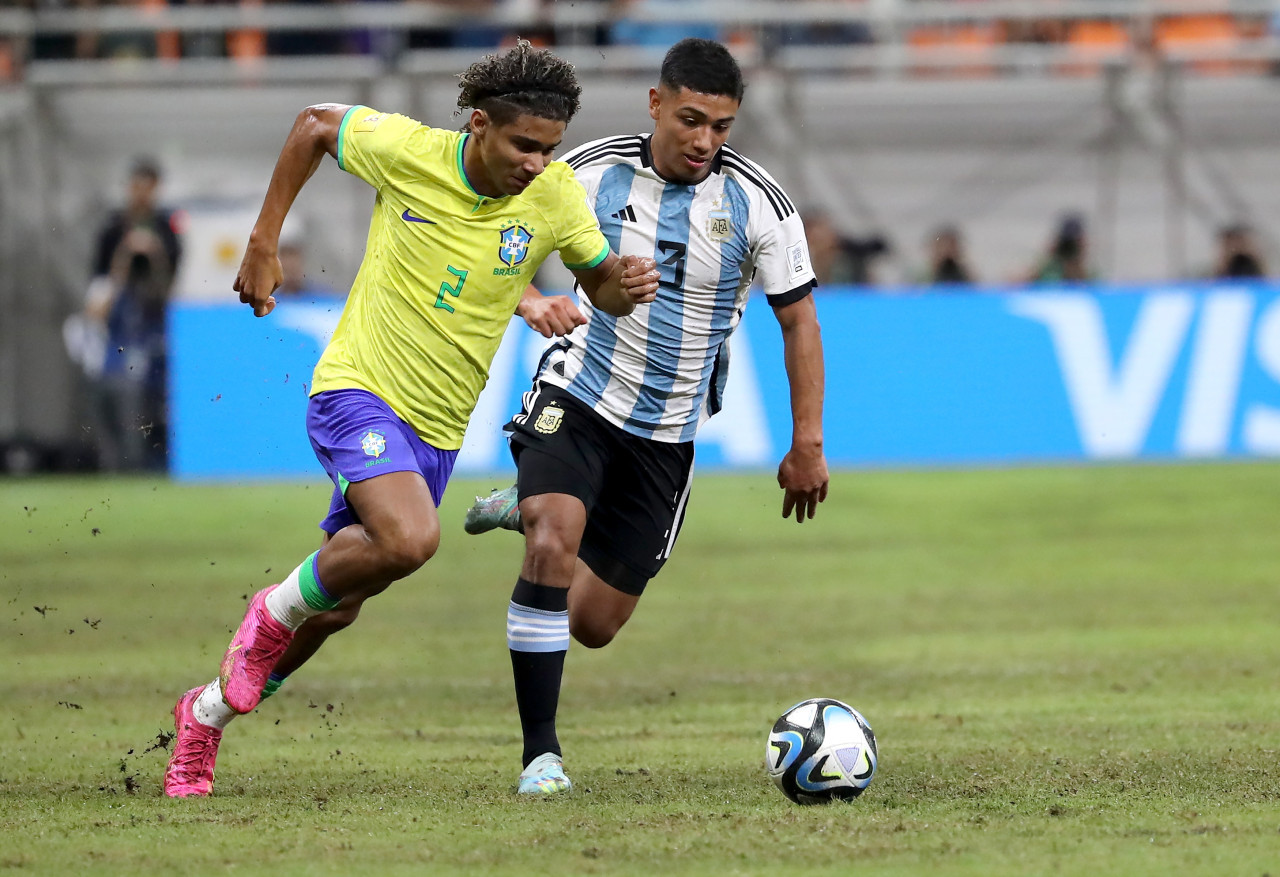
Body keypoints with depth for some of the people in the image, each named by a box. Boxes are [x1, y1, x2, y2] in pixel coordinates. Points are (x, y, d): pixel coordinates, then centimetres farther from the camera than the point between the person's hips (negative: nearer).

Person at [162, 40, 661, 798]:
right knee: (410, 540, -31)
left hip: (438, 428, 4)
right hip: (358, 390, -4)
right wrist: (263, 245, 5)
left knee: (337, 606, 10)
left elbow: (600, 286, 5)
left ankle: (208, 714, 33)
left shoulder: (556, 197, -8)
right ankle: (276, 611, -3)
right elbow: (315, 125, 4)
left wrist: (627, 285, -19)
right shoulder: (406, 151, -14)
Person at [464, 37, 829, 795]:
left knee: (594, 625, 6)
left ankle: (531, 512, 39)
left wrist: (807, 445, -3)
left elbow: (798, 318, -1)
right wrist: (532, 300, -22)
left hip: (668, 434, 2)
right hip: (578, 400, -2)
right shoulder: (593, 172, -10)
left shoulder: (759, 204, -10)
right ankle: (541, 753, -21)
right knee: (554, 544, -29)